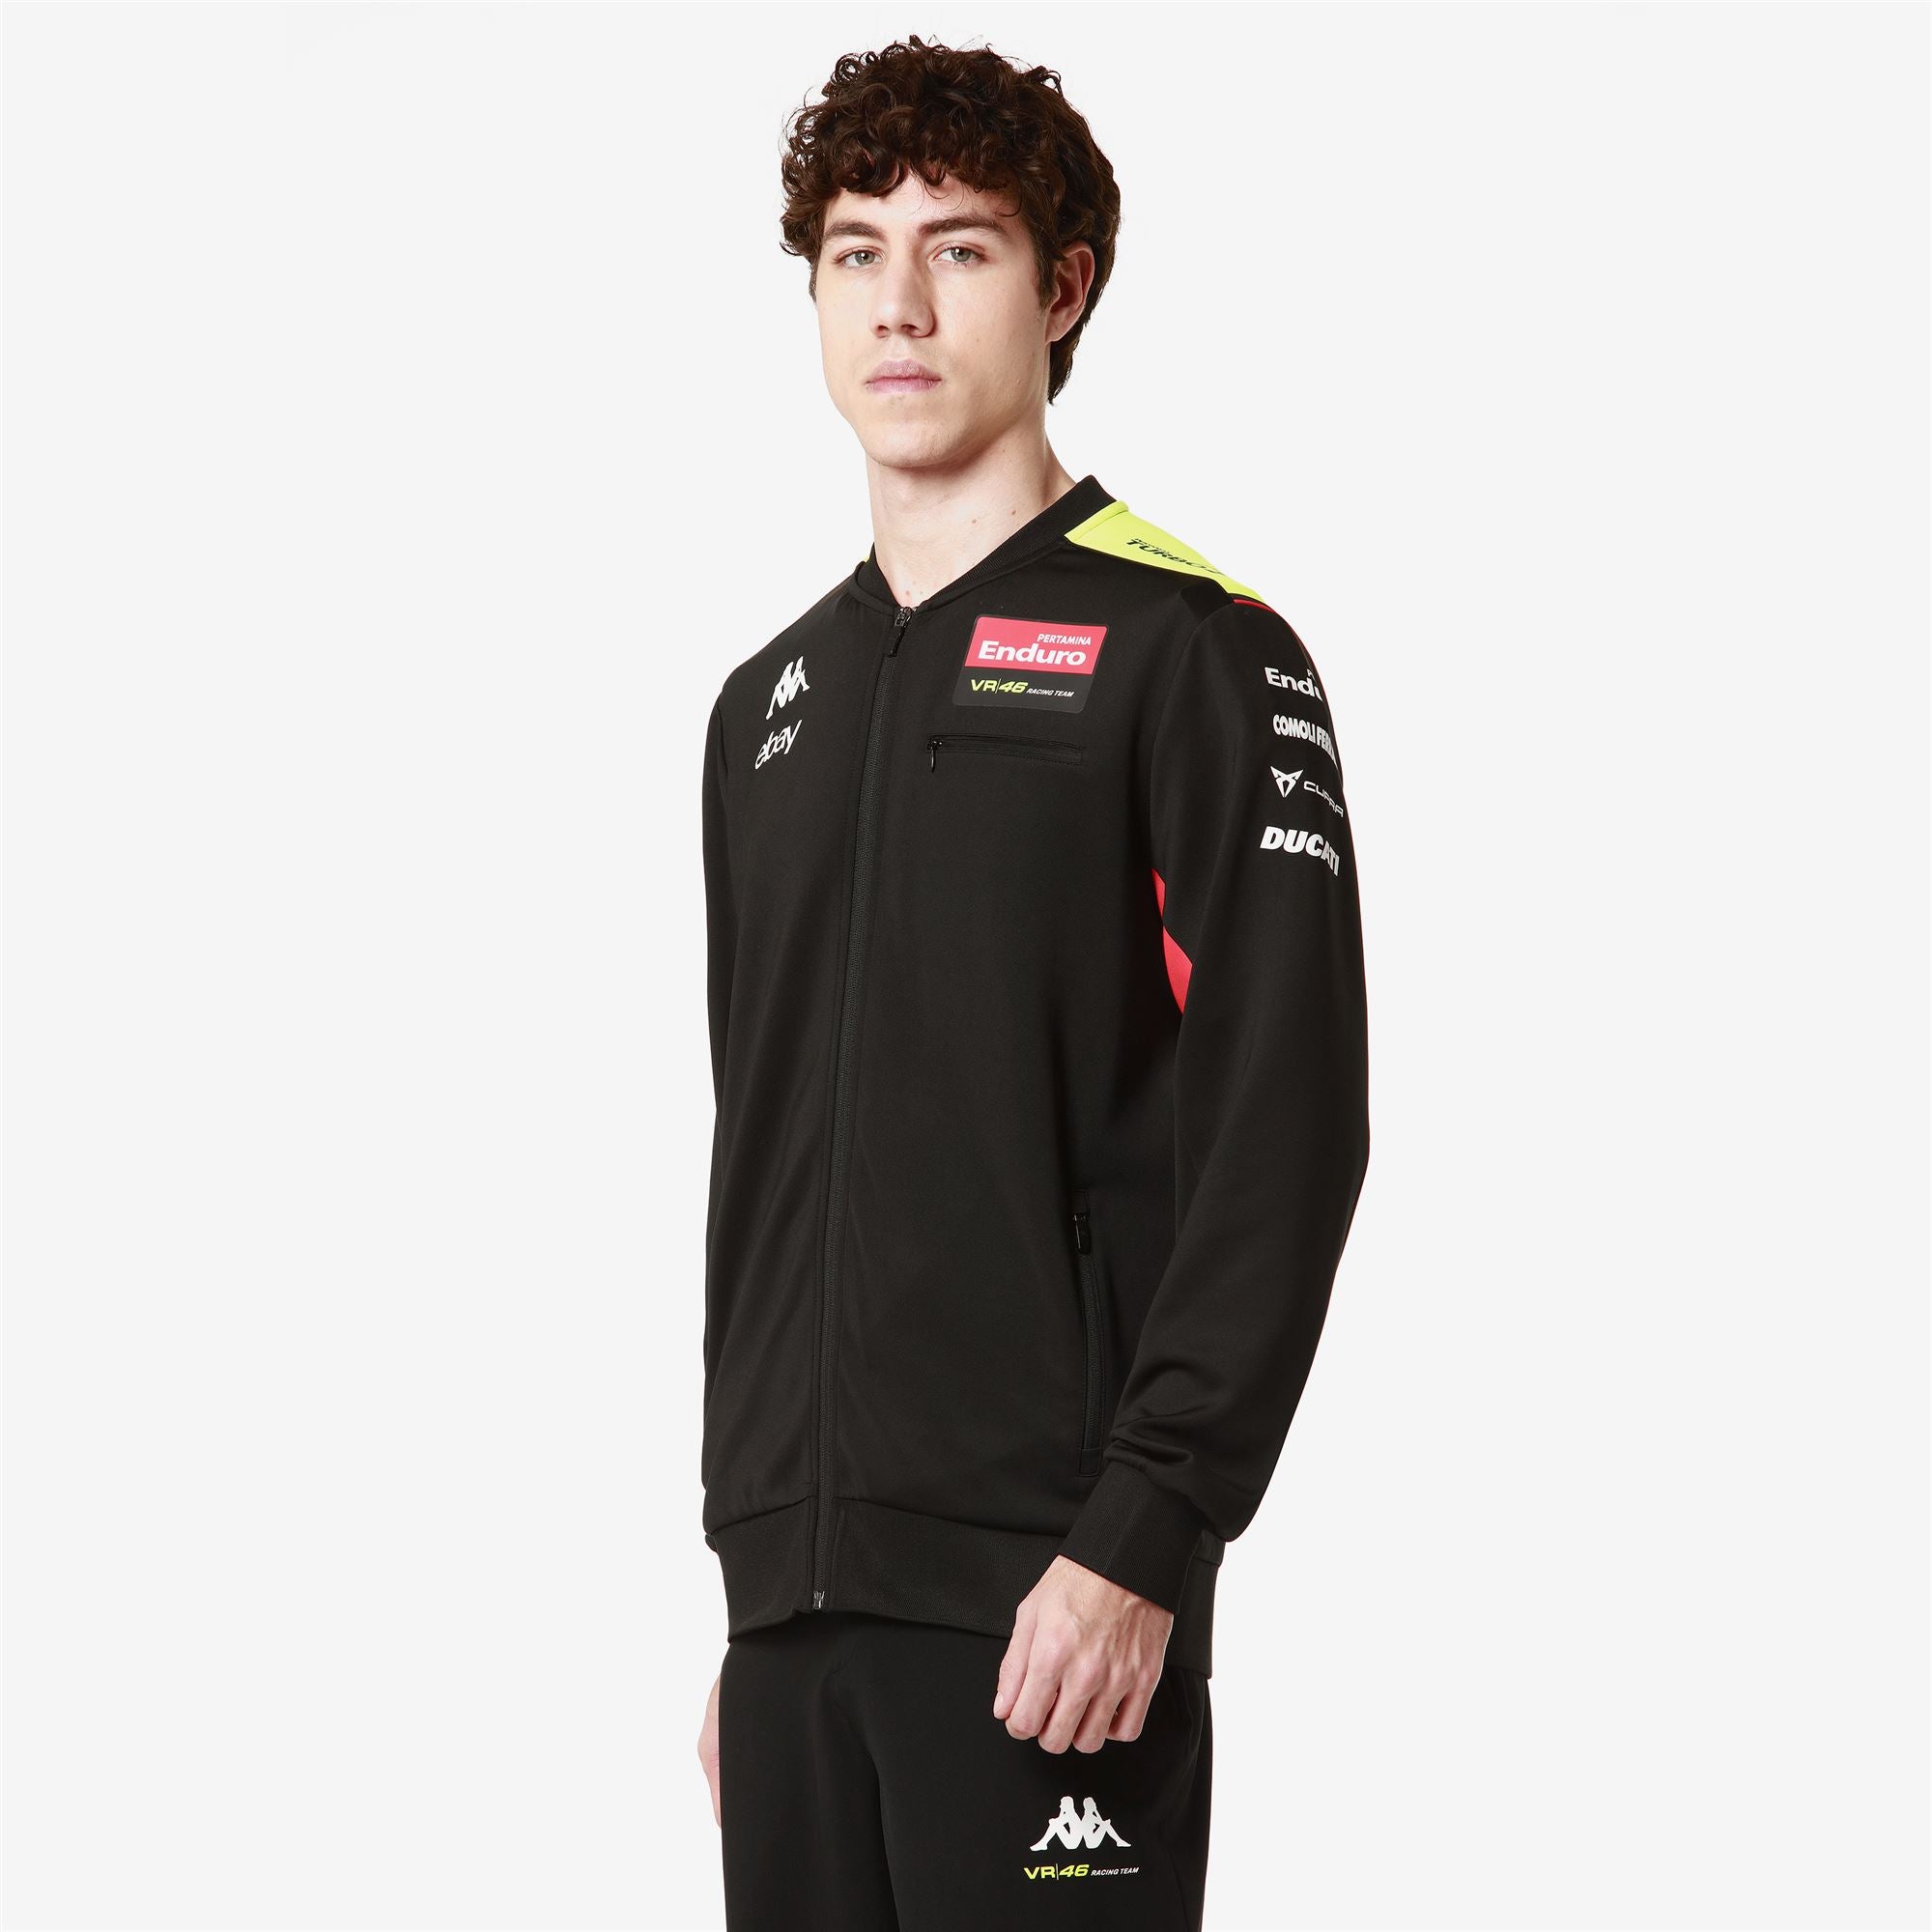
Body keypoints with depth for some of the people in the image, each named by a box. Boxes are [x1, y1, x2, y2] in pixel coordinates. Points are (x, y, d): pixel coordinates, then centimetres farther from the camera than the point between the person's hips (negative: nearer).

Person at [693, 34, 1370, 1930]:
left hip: (1046, 1597, -6)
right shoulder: (772, 702, 17)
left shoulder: (1194, 653, -4)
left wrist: (1141, 1542, -18)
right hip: (796, 1602, 6)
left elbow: (1285, 1134, -12)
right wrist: (747, 1562, 16)